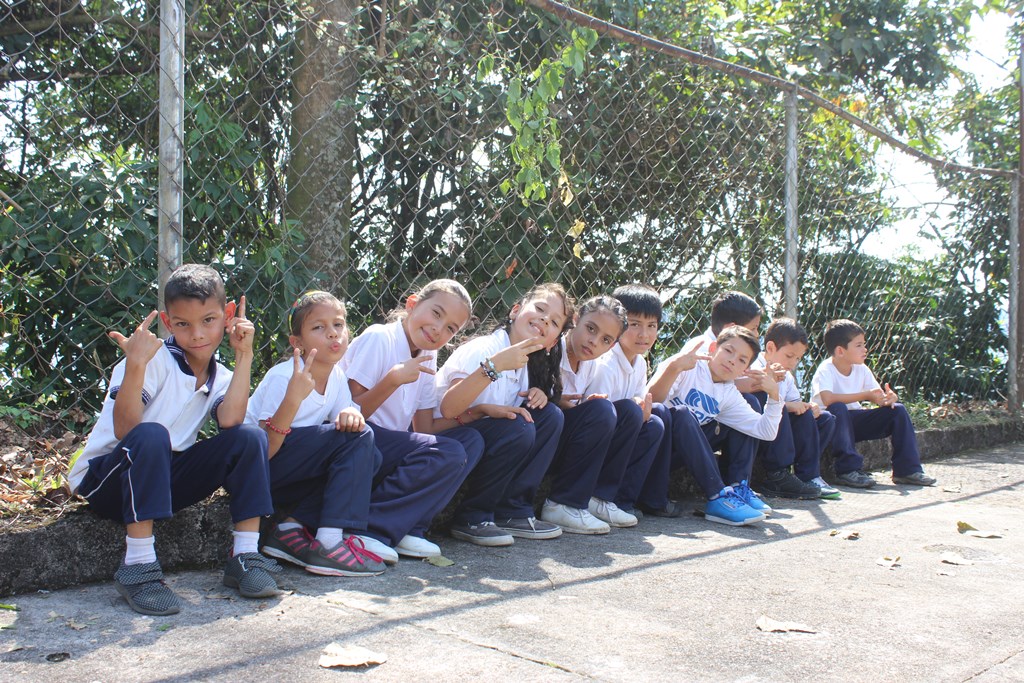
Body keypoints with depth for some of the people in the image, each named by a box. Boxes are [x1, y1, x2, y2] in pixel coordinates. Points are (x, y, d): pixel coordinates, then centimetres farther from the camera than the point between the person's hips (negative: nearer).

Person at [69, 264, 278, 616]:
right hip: (104, 479, -5)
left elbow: (230, 420, -21)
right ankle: (138, 567, -31)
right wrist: (135, 366, -38)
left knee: (250, 438, -15)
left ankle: (245, 556, -14)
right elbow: (125, 431, -27)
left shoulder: (221, 378, 3)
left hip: (164, 480, 5)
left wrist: (244, 356, -19)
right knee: (151, 435, -37)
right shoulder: (153, 361, -14)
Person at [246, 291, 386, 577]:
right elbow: (265, 451, -24)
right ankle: (329, 543, -24)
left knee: (367, 456, -14)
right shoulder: (283, 377, -19)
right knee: (358, 438, -20)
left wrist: (351, 414, -24)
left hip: (290, 477, 7)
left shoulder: (337, 376, 2)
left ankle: (291, 530, -12)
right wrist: (293, 398, -37)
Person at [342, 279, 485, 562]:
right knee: (449, 454, -23)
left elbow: (424, 428, 10)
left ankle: (405, 528, -11)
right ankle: (366, 528, -21)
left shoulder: (427, 359, 12)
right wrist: (394, 379, -26)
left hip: (390, 448, 9)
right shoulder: (379, 338, -10)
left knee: (470, 440, -2)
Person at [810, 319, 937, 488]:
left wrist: (889, 398, -25)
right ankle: (848, 470, -34)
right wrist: (866, 395, -33)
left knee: (897, 409, -7)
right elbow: (827, 399, -37)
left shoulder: (862, 370, 2)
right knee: (838, 408, -38)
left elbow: (879, 397, 1)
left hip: (854, 421, 7)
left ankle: (907, 469, -3)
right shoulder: (825, 370, -18)